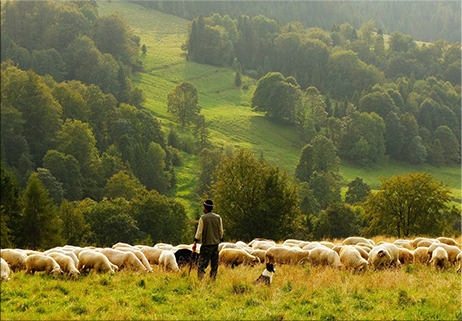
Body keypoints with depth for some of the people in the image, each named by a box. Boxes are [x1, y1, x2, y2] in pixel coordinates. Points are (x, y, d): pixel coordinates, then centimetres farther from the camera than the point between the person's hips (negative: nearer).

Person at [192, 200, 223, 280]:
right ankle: (213, 279, 8)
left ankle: (200, 279, -11)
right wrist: (220, 240, 21)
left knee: (202, 262, -4)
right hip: (216, 243, 4)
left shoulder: (203, 218, -8)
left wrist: (195, 243, -4)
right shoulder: (218, 217, 5)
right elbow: (221, 231, 8)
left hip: (206, 244, -4)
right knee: (214, 263, 9)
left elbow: (199, 232, -8)